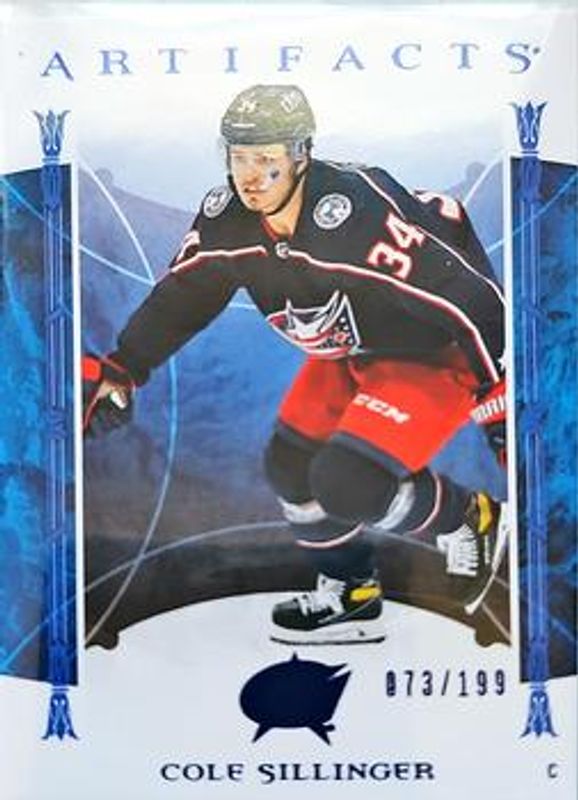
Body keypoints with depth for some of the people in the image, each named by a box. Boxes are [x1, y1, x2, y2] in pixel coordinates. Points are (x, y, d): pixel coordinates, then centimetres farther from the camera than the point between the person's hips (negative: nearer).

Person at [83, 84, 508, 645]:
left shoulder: (356, 216, -35)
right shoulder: (226, 216, -12)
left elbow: (471, 298, -31)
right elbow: (180, 296, 3)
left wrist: (499, 403, -26)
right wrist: (118, 370, -4)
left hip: (434, 356, -8)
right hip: (349, 353, 8)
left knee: (348, 484, -19)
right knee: (292, 466, 7)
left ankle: (469, 521, 9)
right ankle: (349, 595, 28)